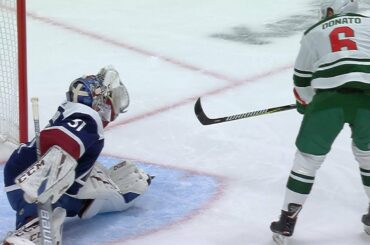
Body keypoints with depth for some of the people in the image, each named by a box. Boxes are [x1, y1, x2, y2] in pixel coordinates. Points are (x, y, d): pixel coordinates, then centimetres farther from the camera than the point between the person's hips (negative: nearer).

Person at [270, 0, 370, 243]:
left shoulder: (314, 32, 21)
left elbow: (302, 79, 26)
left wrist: (304, 102, 44)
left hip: (329, 98, -1)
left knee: (307, 158, 11)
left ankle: (287, 221, 12)